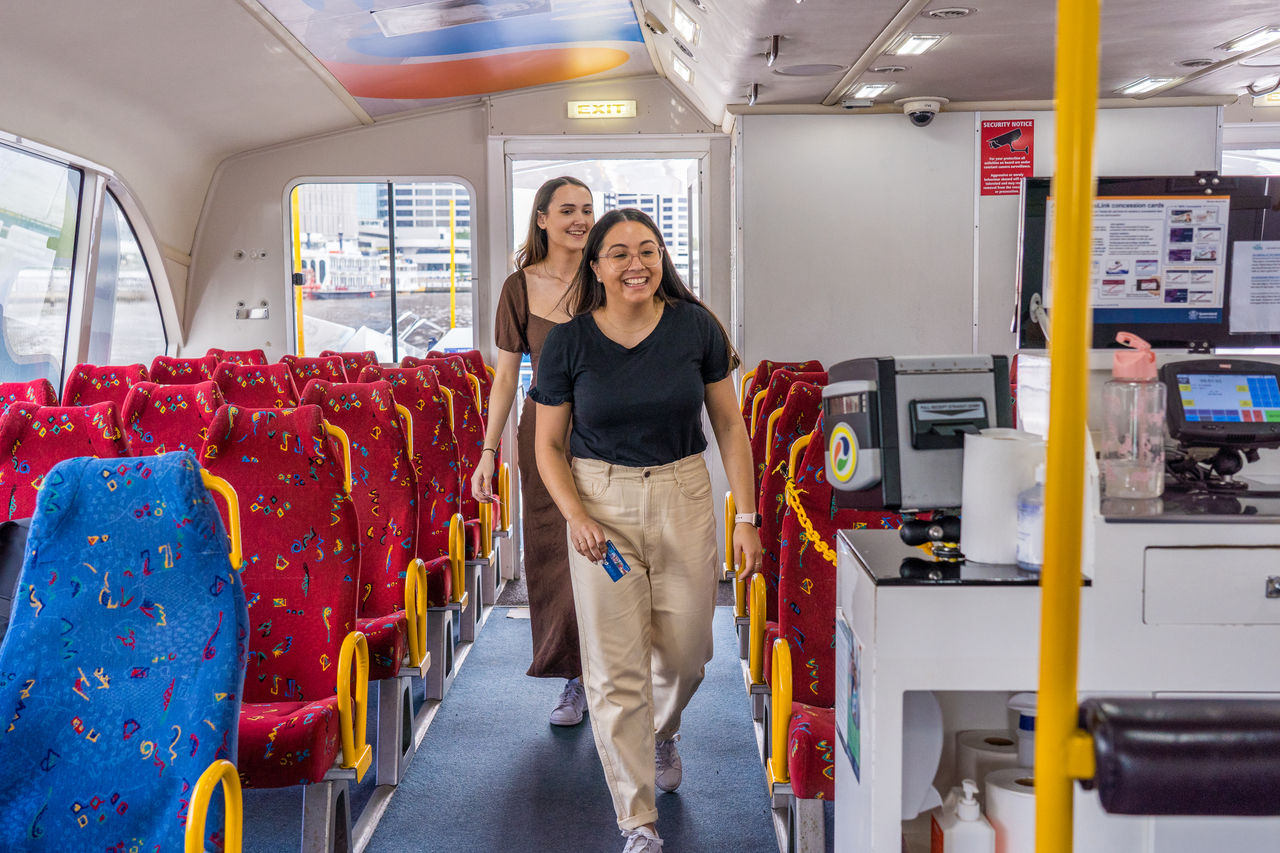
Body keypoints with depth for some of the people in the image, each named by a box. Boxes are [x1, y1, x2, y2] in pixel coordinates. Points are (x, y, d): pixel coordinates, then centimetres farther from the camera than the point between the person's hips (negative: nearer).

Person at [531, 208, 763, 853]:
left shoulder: (696, 328, -4)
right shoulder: (568, 342, -6)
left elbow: (729, 424, 3)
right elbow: (548, 444, 1)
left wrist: (747, 517, -1)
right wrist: (576, 516, -15)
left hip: (682, 497, 2)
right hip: (602, 504, -1)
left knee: (685, 652, 11)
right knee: (615, 668, -2)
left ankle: (663, 731, 48)